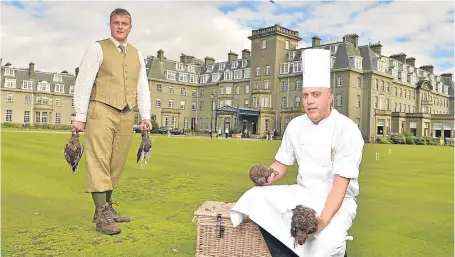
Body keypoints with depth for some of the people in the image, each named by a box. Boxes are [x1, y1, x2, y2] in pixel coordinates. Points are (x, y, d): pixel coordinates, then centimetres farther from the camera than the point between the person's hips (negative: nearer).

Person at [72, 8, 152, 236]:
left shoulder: (137, 54, 16)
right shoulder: (97, 49, 2)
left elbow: (142, 88, 15)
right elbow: (83, 83, -3)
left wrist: (146, 116, 5)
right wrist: (80, 116, -9)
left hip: (126, 115, 5)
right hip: (101, 112, -5)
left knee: (116, 165, 8)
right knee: (99, 162, -7)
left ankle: (107, 208, 19)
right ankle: (102, 215, -5)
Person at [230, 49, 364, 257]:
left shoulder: (347, 130, -16)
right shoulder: (296, 126, 1)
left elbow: (341, 183, -22)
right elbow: (281, 164, 8)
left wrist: (323, 219, -36)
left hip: (337, 200, -5)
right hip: (303, 193, 5)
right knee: (255, 197, -17)